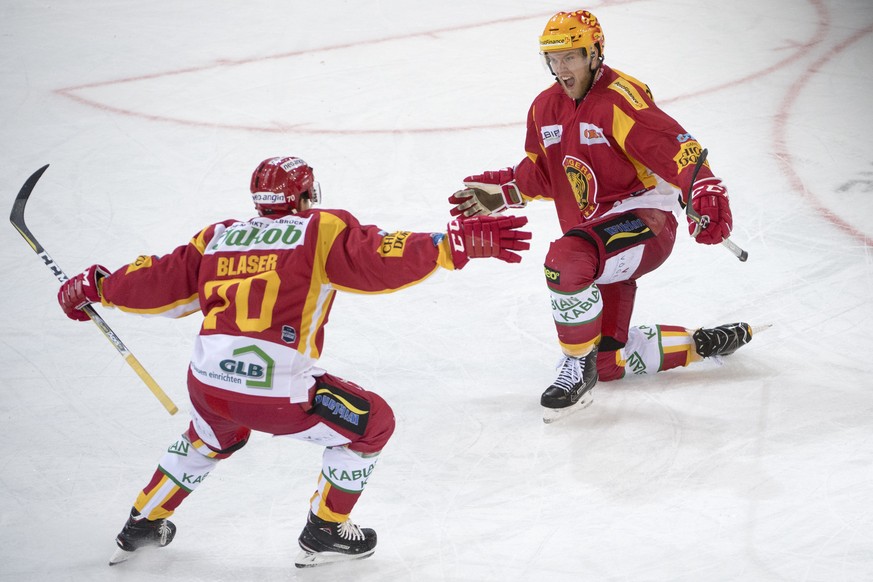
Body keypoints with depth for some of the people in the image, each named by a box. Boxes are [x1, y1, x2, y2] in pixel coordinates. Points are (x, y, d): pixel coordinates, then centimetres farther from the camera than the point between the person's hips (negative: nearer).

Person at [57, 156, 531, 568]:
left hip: (207, 383, 6)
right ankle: (324, 534, 23)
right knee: (370, 423, 16)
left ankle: (142, 525, 45)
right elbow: (381, 259, -10)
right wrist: (458, 243, -12)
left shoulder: (217, 237, 17)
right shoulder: (320, 230, 4)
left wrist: (95, 286, 37)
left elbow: (157, 283, 21)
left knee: (211, 436, 39)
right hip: (279, 392, -6)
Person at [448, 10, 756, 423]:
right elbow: (542, 174, 24)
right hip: (601, 241, 9)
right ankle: (701, 343, 28)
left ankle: (578, 368, -19)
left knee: (566, 260, -36)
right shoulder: (545, 108, 9)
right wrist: (501, 192, 13)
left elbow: (676, 149, -27)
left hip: (645, 216, -9)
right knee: (610, 361, 9)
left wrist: (705, 193, -41)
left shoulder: (620, 99, -16)